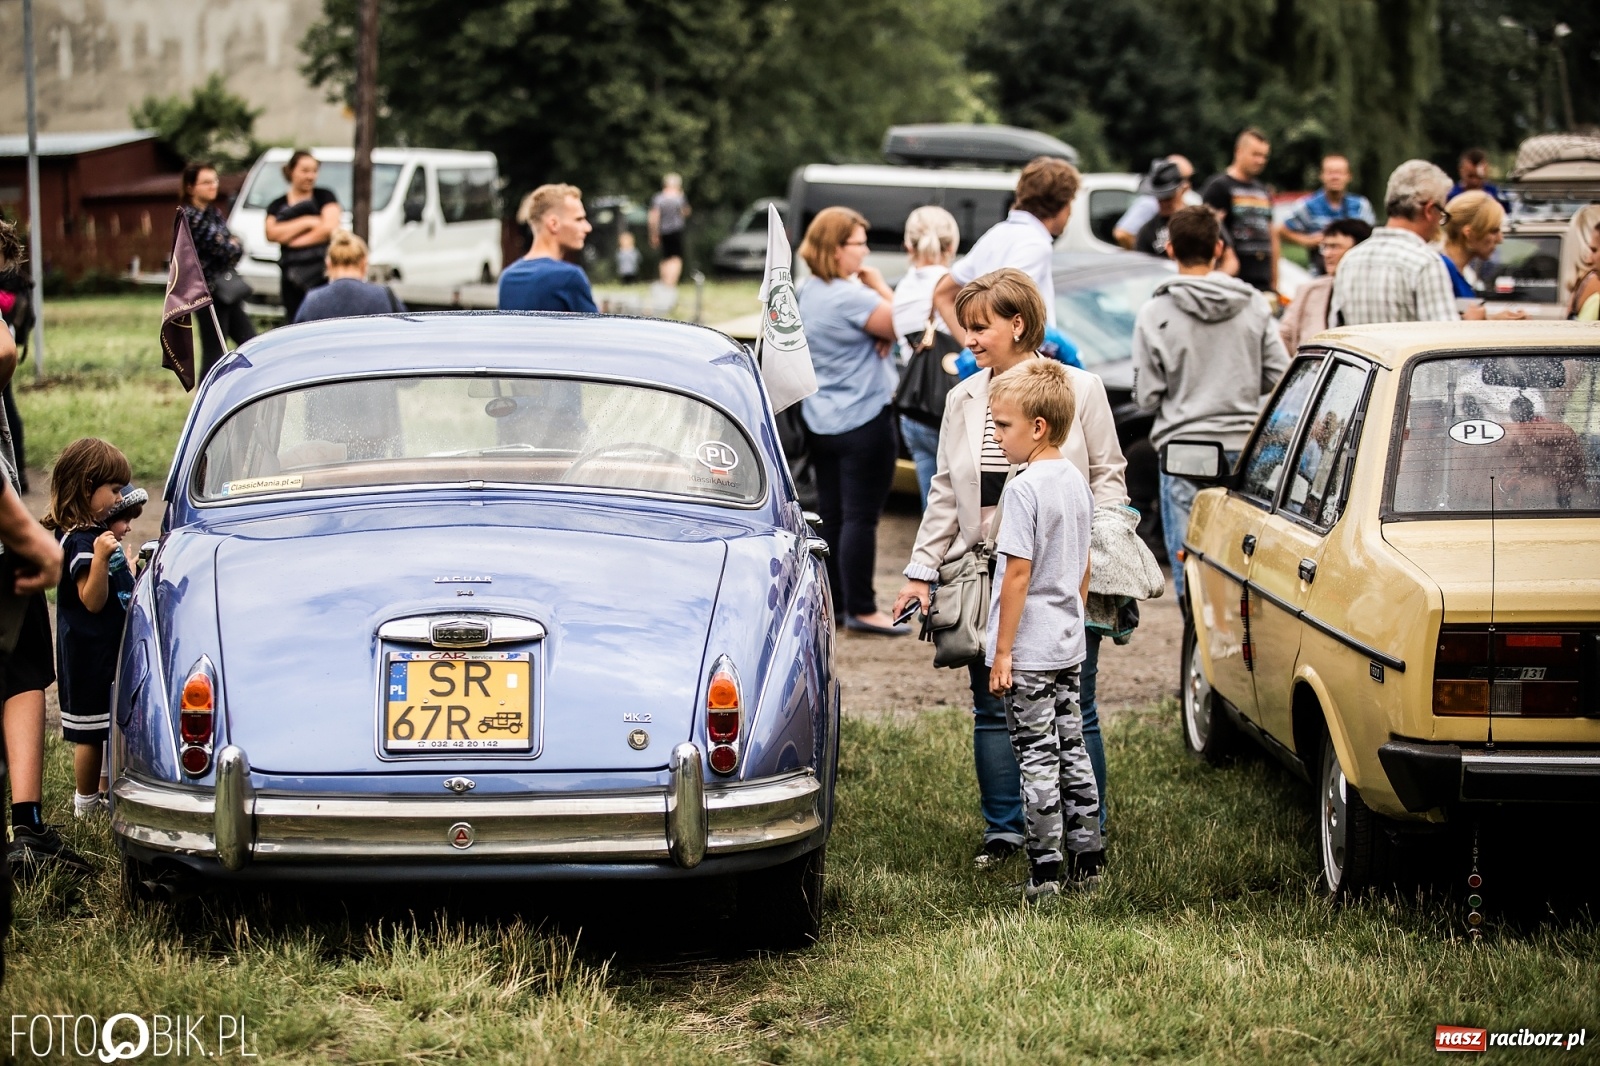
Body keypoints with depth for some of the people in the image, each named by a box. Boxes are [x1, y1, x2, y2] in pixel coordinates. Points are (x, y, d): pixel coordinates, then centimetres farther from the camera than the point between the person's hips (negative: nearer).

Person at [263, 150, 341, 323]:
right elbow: (272, 233, -3)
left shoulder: (325, 196, 8)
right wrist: (306, 222, -8)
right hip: (292, 275, 3)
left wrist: (294, 241, -3)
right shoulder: (277, 206, 15)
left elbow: (330, 228, -7)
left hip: (322, 273, -3)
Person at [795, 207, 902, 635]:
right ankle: (861, 610, 0)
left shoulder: (806, 293, 8)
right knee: (861, 517, -3)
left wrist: (881, 332, -9)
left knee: (830, 515, 12)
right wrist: (878, 286, -4)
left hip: (819, 421, 9)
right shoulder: (850, 298, -21)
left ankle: (830, 603, 17)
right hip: (863, 420, -9)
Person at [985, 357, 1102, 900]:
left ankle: (1045, 872, 0)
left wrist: (1002, 651, -15)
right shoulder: (1077, 482, 8)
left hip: (1029, 652, -8)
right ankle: (1086, 861, 18)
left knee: (1037, 759, -3)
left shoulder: (1024, 489, -18)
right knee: (1072, 750, 13)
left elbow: (1018, 574, -19)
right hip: (1068, 646, 8)